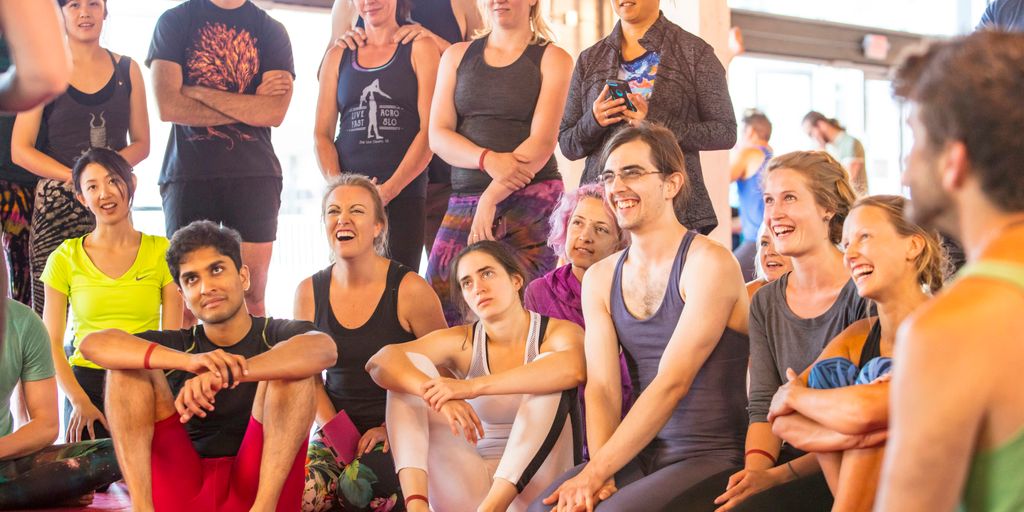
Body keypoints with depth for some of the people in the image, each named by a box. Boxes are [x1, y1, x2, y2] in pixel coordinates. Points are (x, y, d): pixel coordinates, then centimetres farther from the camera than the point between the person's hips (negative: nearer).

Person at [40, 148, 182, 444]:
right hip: (86, 383, 0)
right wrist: (79, 401, -11)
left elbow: (172, 337, 2)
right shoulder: (65, 259, 5)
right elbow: (51, 344, 4)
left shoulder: (161, 252, 5)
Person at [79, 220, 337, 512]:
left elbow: (325, 350, -19)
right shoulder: (177, 345, 14)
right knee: (130, 365, -5)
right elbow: (93, 344, -7)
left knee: (292, 367, -17)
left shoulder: (275, 335, 8)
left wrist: (226, 373, -33)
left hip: (261, 485, -2)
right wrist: (188, 361, -25)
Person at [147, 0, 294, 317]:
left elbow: (275, 112, -5)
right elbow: (167, 106, -5)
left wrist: (199, 92, -7)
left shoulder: (271, 30, 10)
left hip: (255, 171, 1)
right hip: (188, 170, -1)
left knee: (252, 297, -3)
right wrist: (249, 107, -4)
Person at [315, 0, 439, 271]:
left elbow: (430, 130, -3)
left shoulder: (419, 49, 6)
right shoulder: (338, 56, 15)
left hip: (405, 193, -3)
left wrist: (389, 189, -13)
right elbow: (322, 134, 10)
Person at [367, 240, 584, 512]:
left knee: (550, 374, -23)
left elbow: (574, 368, -30)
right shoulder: (460, 342, 5)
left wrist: (472, 387, -34)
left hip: (532, 484, -3)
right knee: (411, 366, -8)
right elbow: (380, 361, -12)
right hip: (467, 487, 3)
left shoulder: (559, 334, -3)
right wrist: (433, 391, -33)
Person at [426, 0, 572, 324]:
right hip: (464, 199, 3)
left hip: (531, 201, -3)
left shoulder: (552, 59, 6)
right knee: (438, 308, -11)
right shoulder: (456, 56, 15)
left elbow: (542, 141, -5)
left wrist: (491, 198, -16)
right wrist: (488, 160, -14)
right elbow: (437, 136, 5)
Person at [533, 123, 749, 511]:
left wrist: (596, 472, -20)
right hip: (640, 455, 5)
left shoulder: (709, 263, -9)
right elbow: (601, 387, 0)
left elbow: (672, 384, -16)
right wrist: (600, 474, -17)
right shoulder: (600, 278, 11)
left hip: (711, 454, -5)